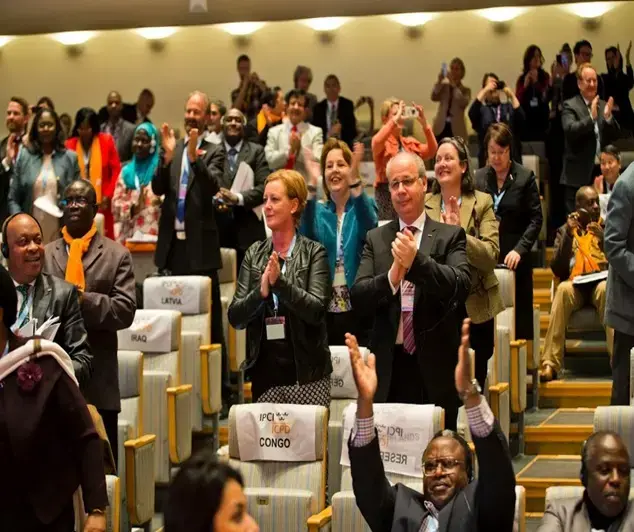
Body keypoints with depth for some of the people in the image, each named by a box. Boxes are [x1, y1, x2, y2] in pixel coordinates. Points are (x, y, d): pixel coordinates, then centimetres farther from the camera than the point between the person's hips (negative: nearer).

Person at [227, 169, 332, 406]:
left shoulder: (314, 253, -1)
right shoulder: (254, 253, 9)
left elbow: (316, 310, -12)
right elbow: (235, 317, 3)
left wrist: (279, 282, -23)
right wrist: (261, 291, -14)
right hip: (264, 372, 3)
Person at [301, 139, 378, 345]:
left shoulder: (365, 205, 4)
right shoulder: (319, 212, 9)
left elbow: (368, 227, -20)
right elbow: (306, 234, -14)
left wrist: (355, 181, -34)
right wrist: (312, 185, -26)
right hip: (324, 310, 2)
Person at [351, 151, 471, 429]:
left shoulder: (450, 237, 4)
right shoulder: (375, 239, 10)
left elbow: (461, 287, -12)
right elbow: (358, 298, 0)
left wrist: (416, 260, -25)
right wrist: (392, 276, -18)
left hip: (435, 367, -1)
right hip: (389, 367, 2)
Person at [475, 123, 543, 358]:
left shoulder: (525, 177, -1)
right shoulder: (479, 178, 8)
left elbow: (536, 218, -3)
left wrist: (519, 249, -13)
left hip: (515, 259, -2)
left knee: (519, 316, 2)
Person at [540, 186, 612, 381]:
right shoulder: (565, 231, 16)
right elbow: (557, 270, 3)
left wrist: (604, 239, -12)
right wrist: (568, 235, -6)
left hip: (601, 282, 0)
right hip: (575, 285, 0)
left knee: (606, 289, -37)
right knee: (563, 289, -35)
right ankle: (550, 364, -41)